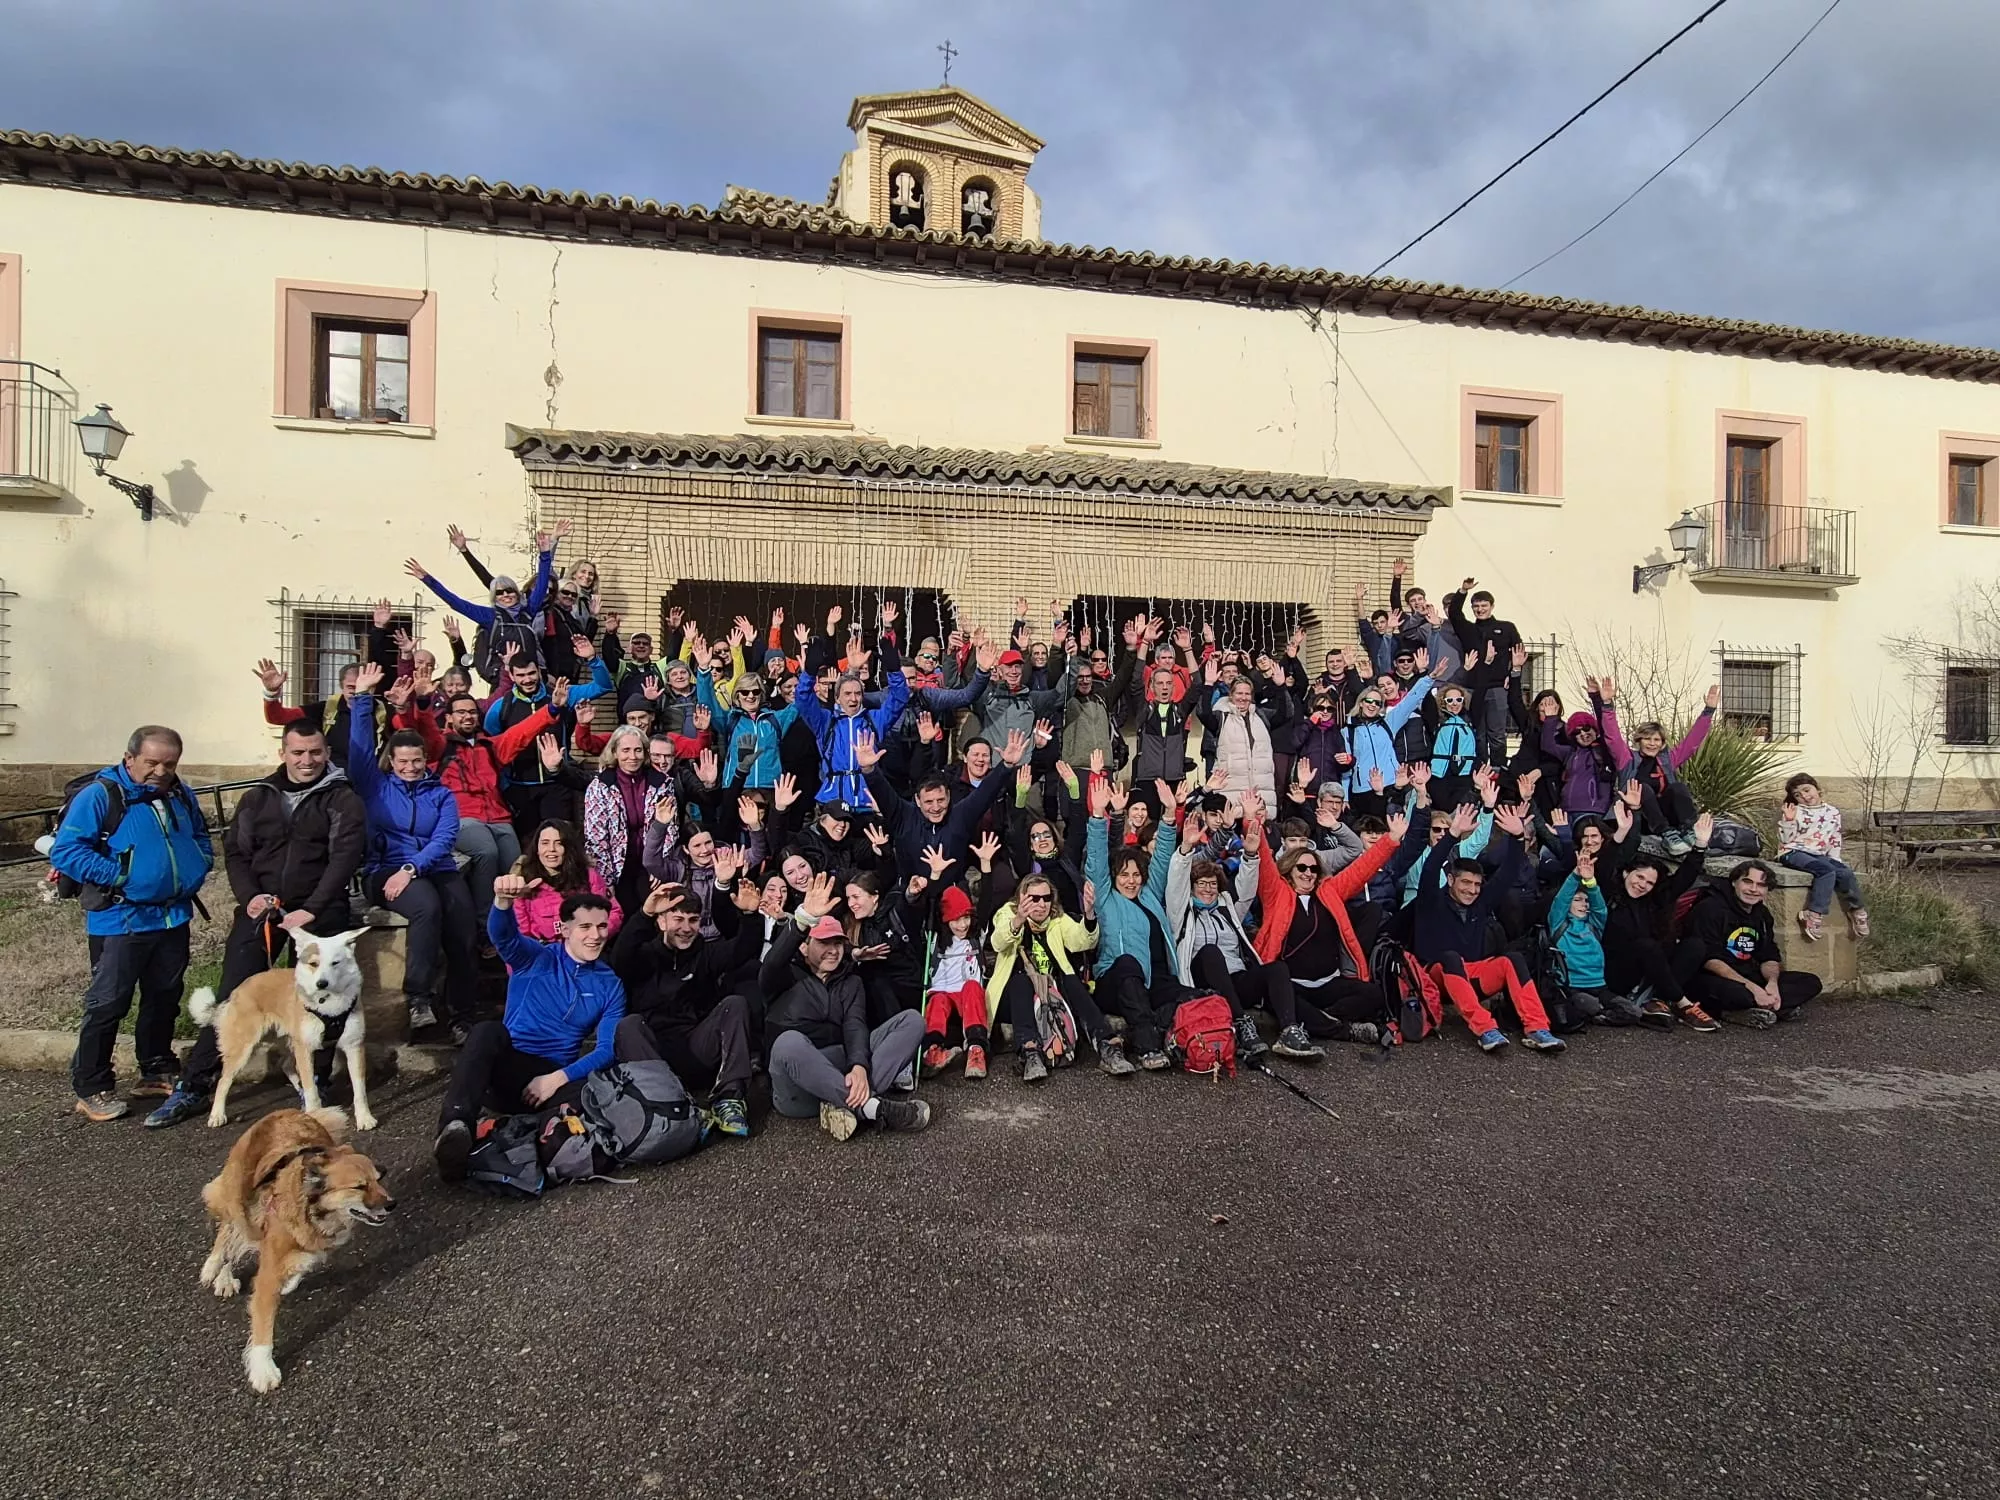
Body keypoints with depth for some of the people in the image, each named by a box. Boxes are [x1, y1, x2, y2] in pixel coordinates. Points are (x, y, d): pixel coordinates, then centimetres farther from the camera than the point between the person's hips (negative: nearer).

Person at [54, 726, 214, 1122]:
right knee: (107, 1004, 0)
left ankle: (158, 1072, 31)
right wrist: (117, 876, -20)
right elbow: (65, 850, -15)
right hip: (120, 922, -6)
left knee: (164, 999, 16)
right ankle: (91, 1089, 11)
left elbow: (201, 837, 23)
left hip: (174, 918, 6)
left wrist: (198, 867, 4)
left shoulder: (181, 797, 9)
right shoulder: (99, 795, -12)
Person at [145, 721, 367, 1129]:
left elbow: (346, 855, -9)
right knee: (232, 994, -2)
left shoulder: (342, 798, 0)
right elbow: (235, 851, 12)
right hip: (262, 906, 3)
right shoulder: (257, 798, 13)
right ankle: (193, 1087, 6)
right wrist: (249, 897, -6)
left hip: (318, 907, -2)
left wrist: (310, 909, -18)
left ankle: (314, 1081, 9)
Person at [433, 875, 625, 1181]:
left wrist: (558, 1078, -16)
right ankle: (455, 1127, -52)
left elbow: (608, 1049, 0)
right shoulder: (535, 958, 4)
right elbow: (502, 934, -19)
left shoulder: (610, 984, 8)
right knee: (488, 1031, -35)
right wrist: (503, 900, -44)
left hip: (556, 1077, 1)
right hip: (507, 1068, -1)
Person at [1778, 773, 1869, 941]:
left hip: (1820, 855, 4)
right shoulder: (1793, 811, 2)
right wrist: (1789, 820, -20)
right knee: (1827, 871, -31)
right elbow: (1785, 839, -6)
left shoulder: (1832, 812, 13)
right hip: (1794, 853, -4)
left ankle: (1857, 911, -5)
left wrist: (1835, 860, 4)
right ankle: (1816, 915, -32)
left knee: (1846, 873, -23)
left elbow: (1836, 841, 17)